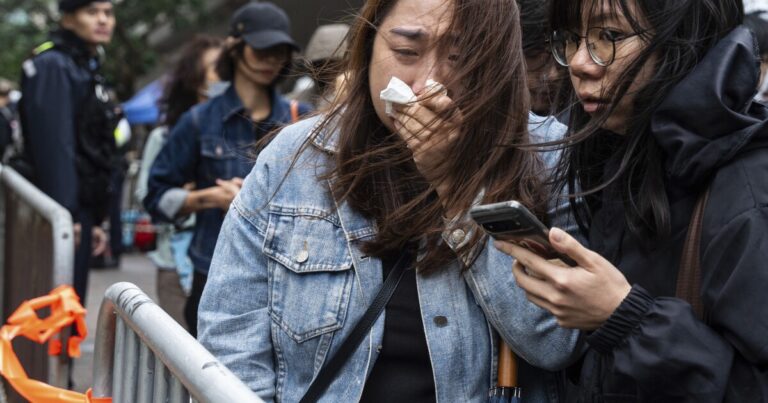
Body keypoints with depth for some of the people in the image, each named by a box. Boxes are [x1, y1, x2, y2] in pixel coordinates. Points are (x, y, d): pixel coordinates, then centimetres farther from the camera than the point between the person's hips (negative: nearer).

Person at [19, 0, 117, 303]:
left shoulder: (88, 68, 20)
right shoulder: (53, 66, -11)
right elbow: (53, 145, -20)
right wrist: (65, 214, -25)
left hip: (79, 210, 9)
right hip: (63, 214, -9)